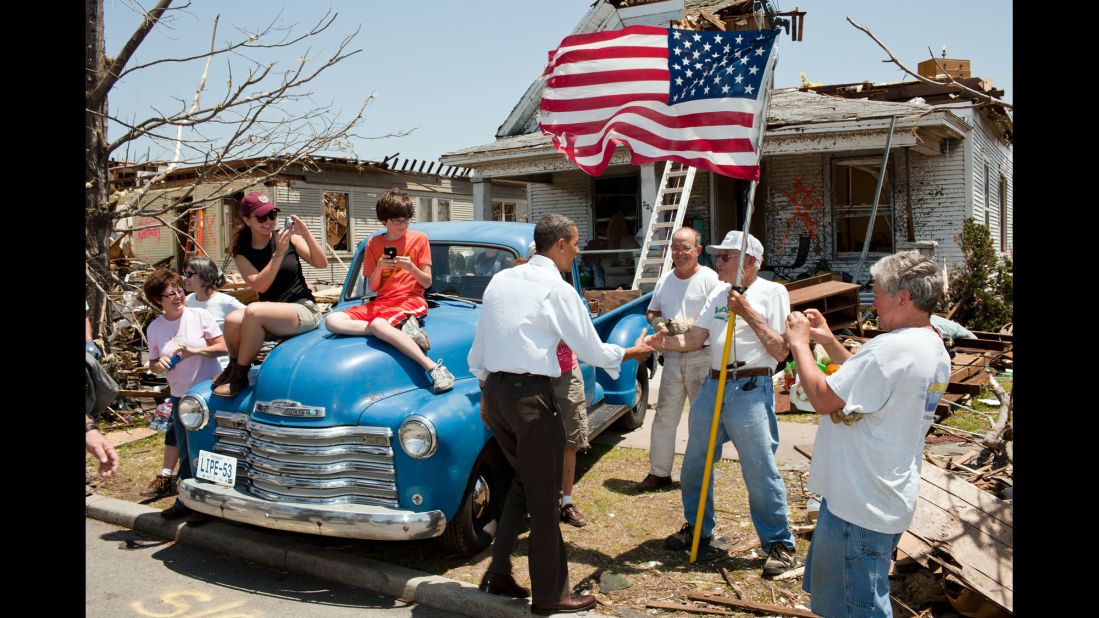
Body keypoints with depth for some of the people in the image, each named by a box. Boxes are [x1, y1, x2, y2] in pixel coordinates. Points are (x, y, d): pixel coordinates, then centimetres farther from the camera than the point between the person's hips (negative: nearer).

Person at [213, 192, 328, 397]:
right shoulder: (242, 253, 5)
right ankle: (234, 366, 5)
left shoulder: (289, 237, 2)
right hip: (271, 315, 3)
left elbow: (321, 263, -4)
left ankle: (239, 375, -12)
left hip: (305, 310, -3)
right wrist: (279, 253, -19)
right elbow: (260, 285, -10)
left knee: (254, 311, -31)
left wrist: (305, 232, -16)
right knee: (232, 320, -27)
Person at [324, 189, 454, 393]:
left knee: (377, 324, -39)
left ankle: (435, 369, -41)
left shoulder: (419, 239, 3)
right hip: (381, 302, 5)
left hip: (410, 301, -5)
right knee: (332, 321, -20)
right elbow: (372, 287, 9)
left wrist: (410, 267, -17)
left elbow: (427, 282, 2)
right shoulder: (374, 243, 11)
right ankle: (404, 329, -27)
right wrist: (379, 267, -11)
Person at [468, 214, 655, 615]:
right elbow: (592, 351, -3)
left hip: (494, 390, 7)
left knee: (523, 480, 22)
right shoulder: (558, 290, -9)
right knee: (543, 495, 5)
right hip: (531, 396, -7)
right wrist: (634, 352, 14)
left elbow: (478, 347, 13)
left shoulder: (501, 279, 10)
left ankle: (498, 573, 24)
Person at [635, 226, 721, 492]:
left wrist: (692, 327, -21)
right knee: (664, 415, 6)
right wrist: (658, 322, -1)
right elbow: (651, 312, 22)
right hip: (673, 357, 5)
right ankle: (659, 472, 15)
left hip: (702, 357, -5)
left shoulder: (710, 279, -6)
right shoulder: (665, 279, 13)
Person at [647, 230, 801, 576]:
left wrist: (748, 313, -15)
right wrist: (666, 342, -8)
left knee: (760, 473, -4)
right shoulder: (719, 294, 15)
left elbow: (781, 351, -11)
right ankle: (698, 531, 32)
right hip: (712, 385, 7)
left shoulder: (772, 292, -4)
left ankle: (780, 546, 13)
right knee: (694, 466, 14)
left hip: (750, 389, -7)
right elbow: (695, 338, 10)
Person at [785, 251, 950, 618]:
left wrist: (800, 343, -11)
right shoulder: (935, 350, 9)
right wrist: (827, 341, 13)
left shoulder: (892, 347, -25)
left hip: (860, 505, -10)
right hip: (889, 500, 10)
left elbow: (824, 398, -24)